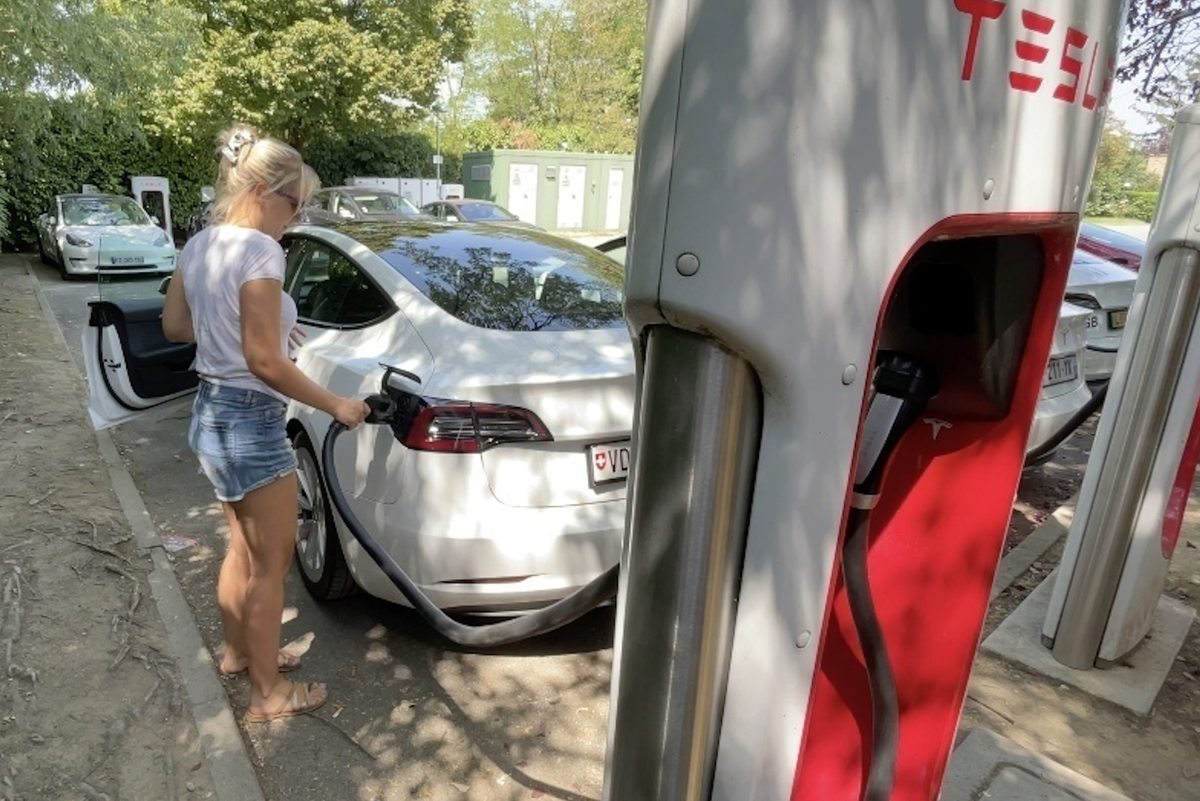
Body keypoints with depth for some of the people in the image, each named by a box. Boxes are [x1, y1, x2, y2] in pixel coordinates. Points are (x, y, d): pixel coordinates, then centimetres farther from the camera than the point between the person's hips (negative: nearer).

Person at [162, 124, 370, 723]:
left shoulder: (198, 246, 7)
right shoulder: (259, 250, -21)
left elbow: (175, 326, 17)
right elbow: (265, 362, -22)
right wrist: (336, 406, -14)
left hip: (211, 411, 9)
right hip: (249, 421, -9)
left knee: (244, 547, 24)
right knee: (271, 562, 6)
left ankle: (238, 652, 43)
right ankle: (269, 693, 22)